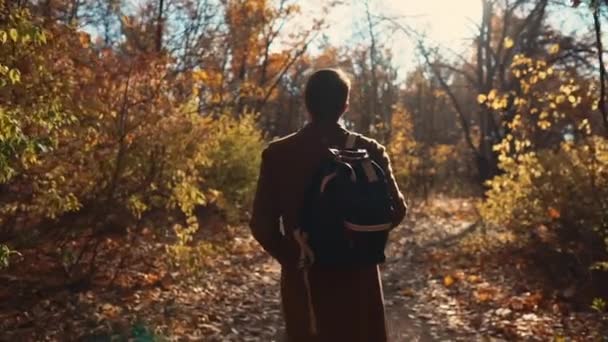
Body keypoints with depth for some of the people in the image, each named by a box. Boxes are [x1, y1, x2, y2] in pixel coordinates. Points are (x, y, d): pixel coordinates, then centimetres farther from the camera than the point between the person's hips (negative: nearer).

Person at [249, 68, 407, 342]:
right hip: (358, 280, 0)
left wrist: (292, 258, 9)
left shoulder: (277, 154, -7)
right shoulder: (369, 151, -5)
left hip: (304, 282, 0)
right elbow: (395, 211, -3)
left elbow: (262, 224, -7)